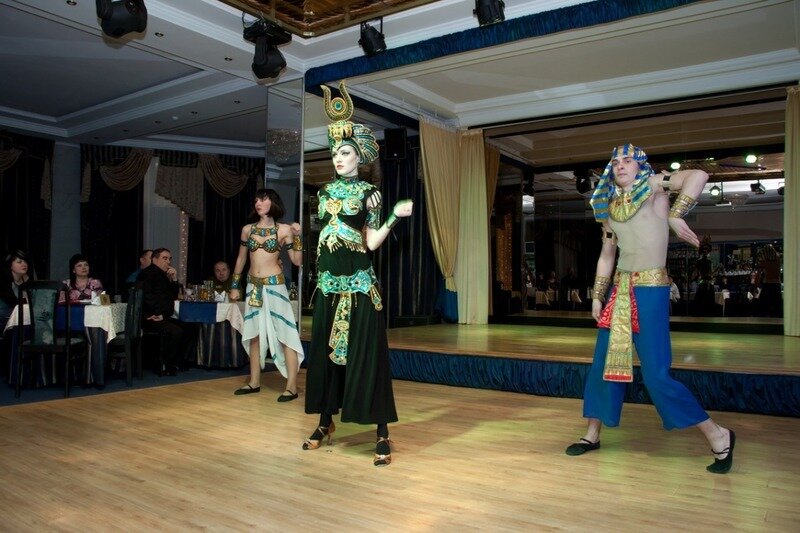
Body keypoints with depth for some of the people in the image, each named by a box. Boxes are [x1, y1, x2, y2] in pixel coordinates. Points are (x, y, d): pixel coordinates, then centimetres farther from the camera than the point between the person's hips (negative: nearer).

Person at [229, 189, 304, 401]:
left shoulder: (284, 230, -2)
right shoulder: (247, 229, 9)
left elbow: (297, 261, -3)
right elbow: (241, 258, 17)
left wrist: (297, 236, -11)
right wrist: (234, 286, 17)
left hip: (274, 285, -5)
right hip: (253, 286, 5)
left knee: (284, 333, -8)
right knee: (254, 334, 11)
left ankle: (291, 386, -6)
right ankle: (254, 382, 22)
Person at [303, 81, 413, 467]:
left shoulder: (368, 192, -3)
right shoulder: (326, 191, 12)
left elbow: (372, 242, -8)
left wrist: (395, 216, -21)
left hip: (359, 284, -5)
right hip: (328, 283, 6)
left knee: (365, 353, -6)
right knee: (326, 350, 11)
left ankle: (382, 435, 1)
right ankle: (326, 422, 26)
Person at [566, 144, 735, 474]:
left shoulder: (653, 186, -3)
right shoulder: (610, 207, 13)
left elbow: (698, 176, -20)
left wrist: (674, 216, -21)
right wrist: (597, 295, 13)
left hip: (650, 290, -6)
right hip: (620, 290, 6)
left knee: (656, 375, -7)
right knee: (603, 364, 9)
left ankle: (718, 436, 10)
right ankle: (593, 435, 24)